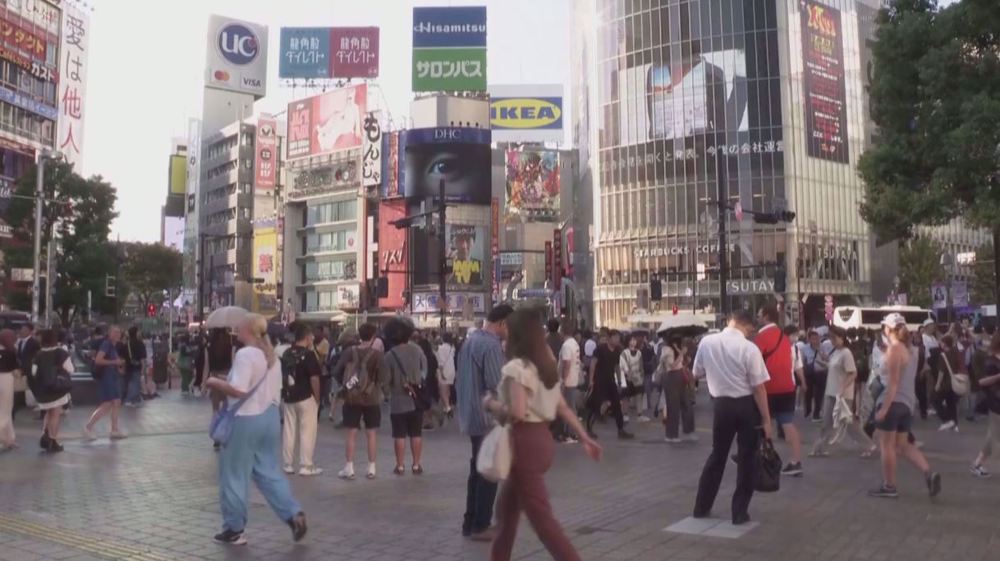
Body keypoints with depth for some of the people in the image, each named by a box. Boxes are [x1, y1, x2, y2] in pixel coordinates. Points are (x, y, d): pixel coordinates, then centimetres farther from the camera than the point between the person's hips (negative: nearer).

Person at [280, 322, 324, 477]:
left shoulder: (286, 353, 5)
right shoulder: (308, 354, -13)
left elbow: (282, 375, 11)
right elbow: (314, 378, -16)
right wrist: (317, 398, -6)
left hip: (288, 398, 6)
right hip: (306, 398, -6)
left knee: (289, 431, 11)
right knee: (307, 432, 2)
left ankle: (288, 465, 17)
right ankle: (306, 466, 5)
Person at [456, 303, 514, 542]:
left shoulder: (470, 340, 11)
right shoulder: (491, 346, -19)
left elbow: (460, 380, 18)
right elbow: (497, 386, -22)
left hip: (471, 416, 10)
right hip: (488, 418, -10)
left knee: (477, 470, 17)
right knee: (489, 472, 0)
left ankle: (470, 522, 23)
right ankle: (480, 526, 7)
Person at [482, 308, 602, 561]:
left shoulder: (516, 367, -16)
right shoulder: (546, 365, 11)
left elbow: (516, 413, -25)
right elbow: (562, 407, 10)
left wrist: (491, 403, -8)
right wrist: (585, 438, 13)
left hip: (525, 443, -9)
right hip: (542, 438, 9)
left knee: (541, 516, -4)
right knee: (506, 507, 22)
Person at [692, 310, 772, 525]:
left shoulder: (706, 342, -5)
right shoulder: (750, 348, -15)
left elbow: (698, 373, 8)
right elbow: (759, 387, -14)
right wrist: (766, 419, -7)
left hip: (721, 404, 3)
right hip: (747, 405, -3)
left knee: (717, 454, 19)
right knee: (746, 458, 10)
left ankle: (702, 507, 25)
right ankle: (740, 512, 17)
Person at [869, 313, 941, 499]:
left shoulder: (894, 349, -13)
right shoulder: (910, 350, 12)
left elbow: (893, 383, -18)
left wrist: (883, 408, -18)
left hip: (893, 402, -9)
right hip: (907, 403, 9)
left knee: (886, 445, 3)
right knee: (903, 444, 17)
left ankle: (889, 487, 9)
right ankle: (929, 473, 0)